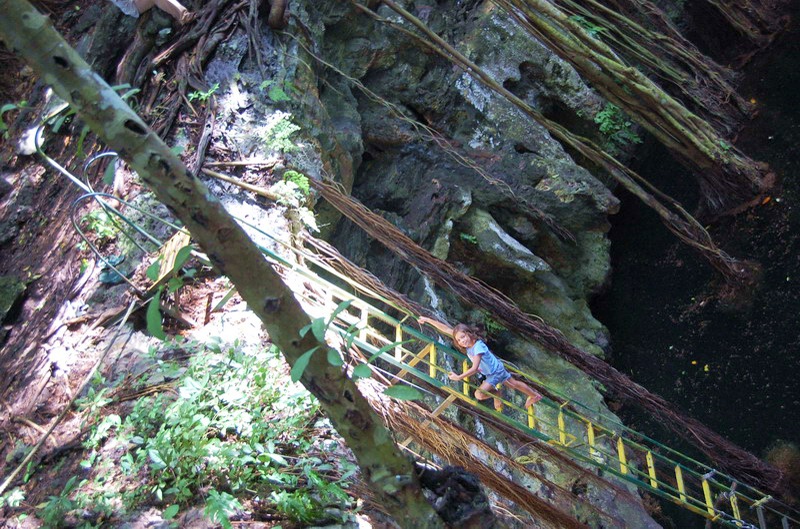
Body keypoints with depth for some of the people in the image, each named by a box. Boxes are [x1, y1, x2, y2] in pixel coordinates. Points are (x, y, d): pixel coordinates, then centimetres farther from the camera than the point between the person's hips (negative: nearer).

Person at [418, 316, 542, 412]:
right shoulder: (467, 340, -17)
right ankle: (535, 395, 45)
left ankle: (495, 393, 10)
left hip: (495, 373, -8)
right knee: (514, 383, 26)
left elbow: (474, 368, -43)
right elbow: (446, 329, -17)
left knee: (479, 394, -19)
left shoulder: (478, 347, -38)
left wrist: (458, 377, -46)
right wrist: (428, 320, -18)